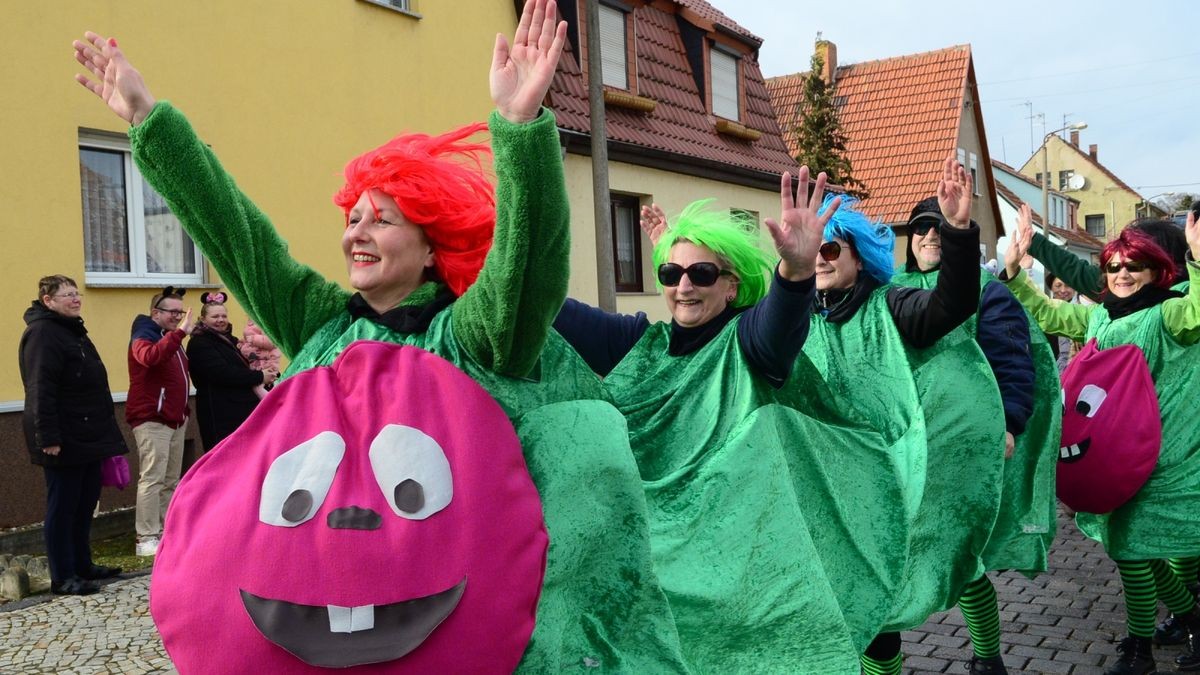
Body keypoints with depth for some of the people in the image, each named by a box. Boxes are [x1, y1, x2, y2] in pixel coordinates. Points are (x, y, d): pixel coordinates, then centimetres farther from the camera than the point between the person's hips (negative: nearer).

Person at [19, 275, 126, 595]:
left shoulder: (72, 330, 17)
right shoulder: (42, 332, -13)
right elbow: (40, 390, -21)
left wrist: (104, 432, 22)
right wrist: (48, 437, -25)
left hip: (87, 436, 10)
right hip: (64, 440, -10)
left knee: (85, 504, 15)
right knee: (63, 507, -2)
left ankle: (83, 566, 25)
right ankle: (62, 577, 5)